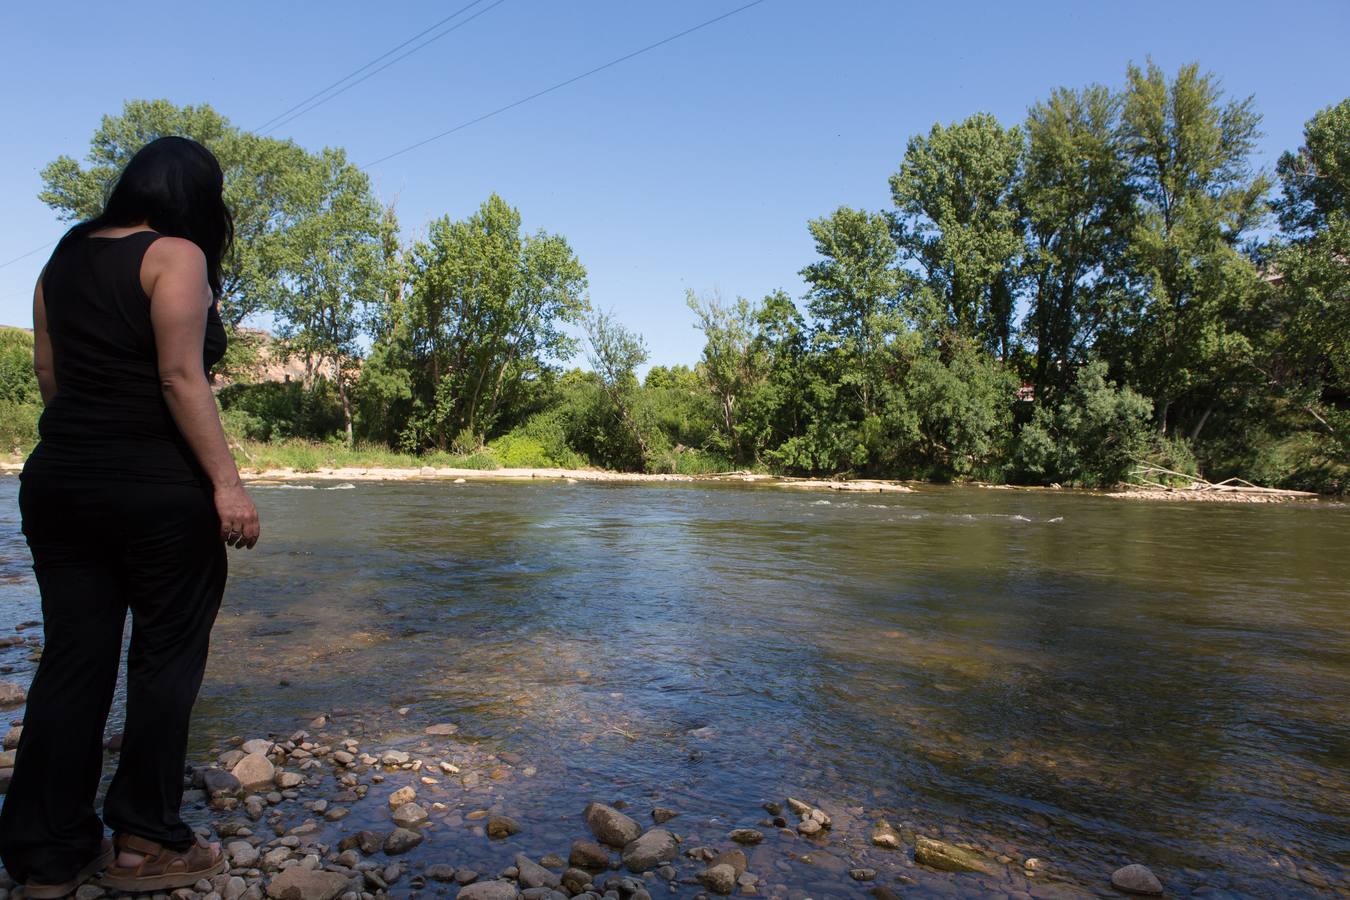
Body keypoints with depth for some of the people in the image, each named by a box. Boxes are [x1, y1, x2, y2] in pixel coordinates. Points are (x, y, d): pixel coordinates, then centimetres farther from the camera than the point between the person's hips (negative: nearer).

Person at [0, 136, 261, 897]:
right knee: (167, 657, 5)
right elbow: (180, 378, -17)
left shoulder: (65, 257, 15)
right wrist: (227, 483, -18)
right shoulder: (176, 256, -8)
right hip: (158, 487, -7)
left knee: (72, 658, 11)